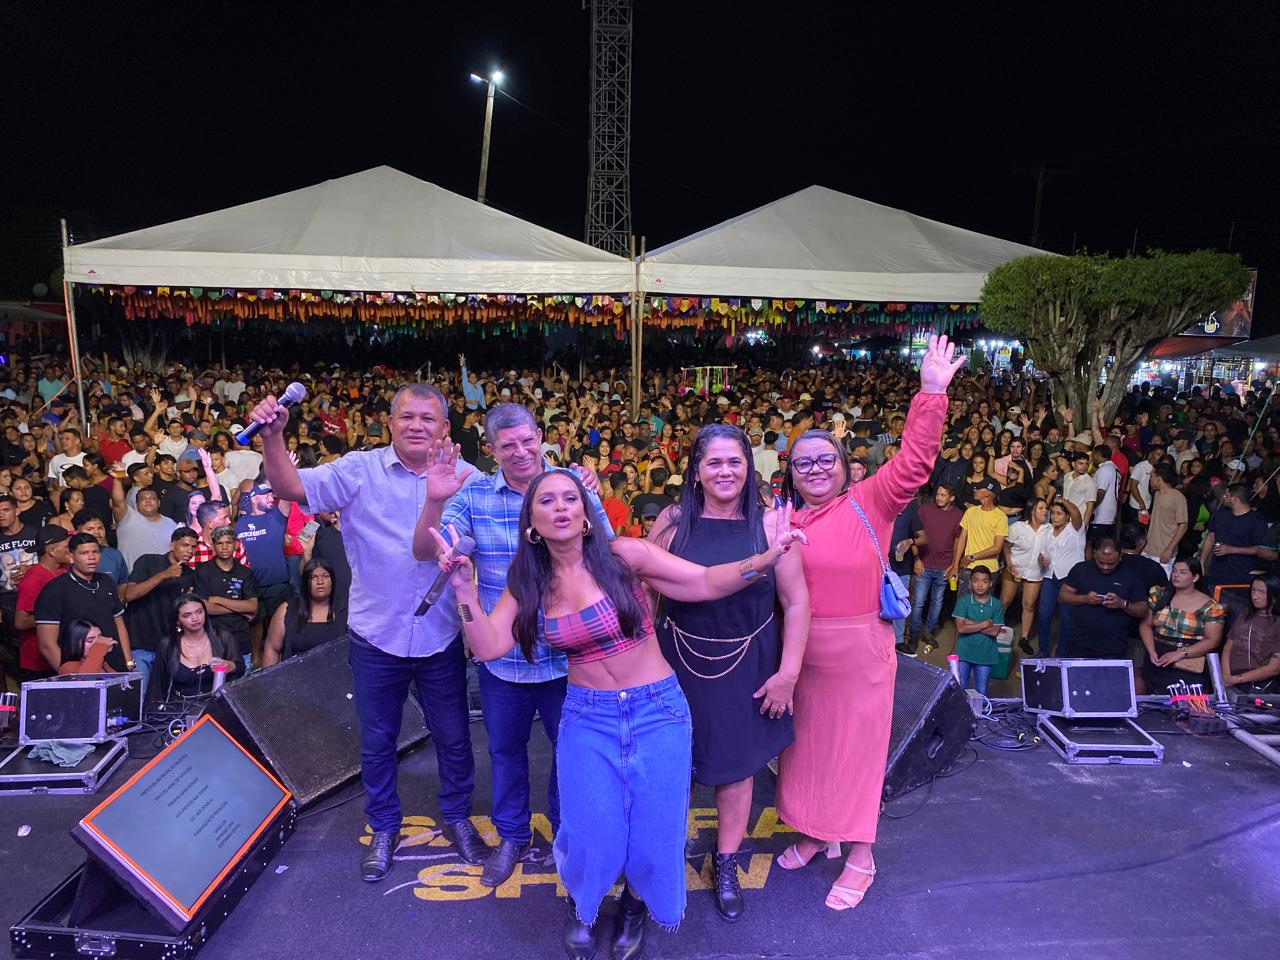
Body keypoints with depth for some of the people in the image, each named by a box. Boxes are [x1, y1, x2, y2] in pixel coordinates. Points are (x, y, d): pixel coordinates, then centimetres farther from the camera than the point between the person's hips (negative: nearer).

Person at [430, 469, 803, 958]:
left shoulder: (623, 555, -13)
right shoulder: (528, 582, -1)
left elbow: (704, 583, -13)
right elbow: (488, 646, -8)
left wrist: (767, 556, -27)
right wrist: (464, 585, -19)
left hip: (658, 709, -1)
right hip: (587, 717, 2)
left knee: (654, 828, 7)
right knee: (592, 833, 2)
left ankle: (634, 905, 42)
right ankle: (581, 905, 39)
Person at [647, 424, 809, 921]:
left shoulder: (769, 523, -9)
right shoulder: (673, 521, -9)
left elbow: (796, 603, -6)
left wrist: (788, 673, -8)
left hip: (746, 665, 0)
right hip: (679, 661, 0)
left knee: (736, 765, 15)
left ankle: (726, 865, 38)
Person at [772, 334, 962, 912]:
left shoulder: (869, 503, -8)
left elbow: (912, 464, -21)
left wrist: (932, 393, -28)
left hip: (858, 653, -3)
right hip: (800, 654, 4)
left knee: (855, 747, 10)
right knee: (806, 745, 18)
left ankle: (860, 858, 29)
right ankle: (813, 831, 41)